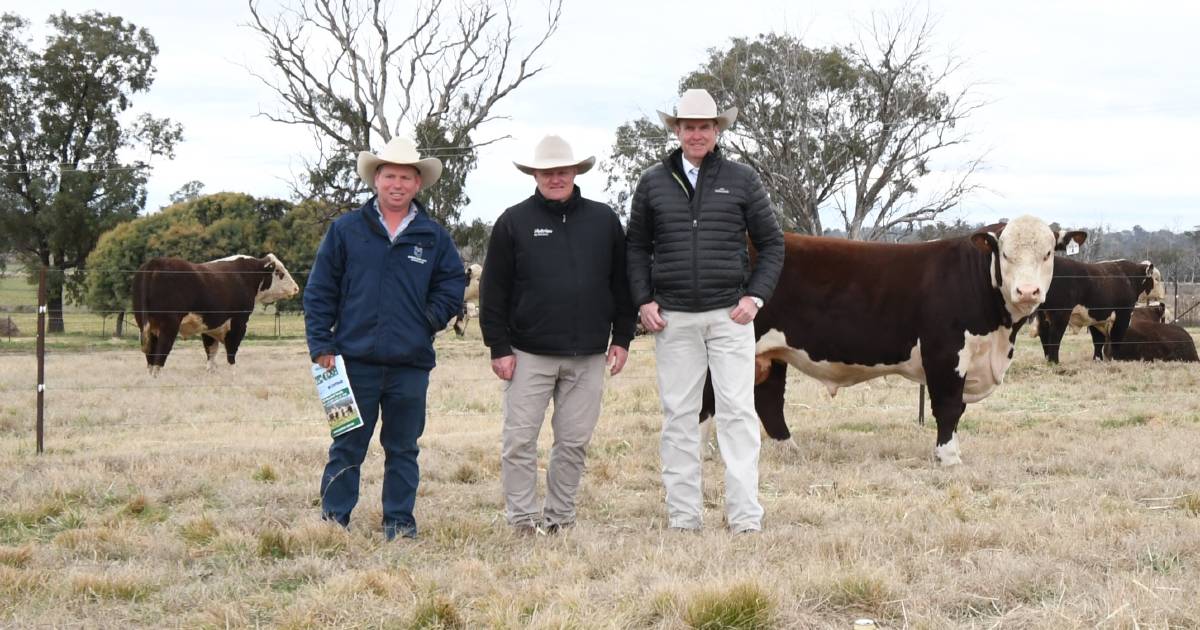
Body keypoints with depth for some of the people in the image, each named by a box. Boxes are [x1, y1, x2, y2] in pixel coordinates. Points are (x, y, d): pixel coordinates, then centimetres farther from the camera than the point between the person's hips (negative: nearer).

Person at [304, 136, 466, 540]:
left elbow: (453, 284, 14)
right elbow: (320, 291, 4)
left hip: (411, 364, 1)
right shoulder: (345, 230, 4)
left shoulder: (433, 237, 8)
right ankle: (334, 518, 13)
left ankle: (400, 521, 17)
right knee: (347, 446, 4)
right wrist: (321, 344, -2)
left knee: (403, 448, 8)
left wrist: (429, 320, -1)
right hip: (355, 360, -1)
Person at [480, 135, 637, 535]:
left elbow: (621, 284, 13)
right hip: (529, 354, -2)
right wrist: (499, 347, -3)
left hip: (588, 356, 2)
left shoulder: (603, 221, 8)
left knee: (574, 442, 6)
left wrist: (621, 338, 7)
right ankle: (522, 517, 7)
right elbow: (493, 291, 2)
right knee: (519, 440, -2)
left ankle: (560, 516, 16)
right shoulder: (514, 222, 2)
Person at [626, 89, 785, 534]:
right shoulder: (653, 183, 9)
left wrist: (755, 296, -3)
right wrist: (643, 301, 2)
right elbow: (636, 247, 14)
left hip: (729, 314, -1)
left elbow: (771, 243, 9)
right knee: (678, 416, 4)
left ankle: (745, 515, -5)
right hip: (672, 318, 2)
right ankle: (682, 518, 9)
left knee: (737, 412, -6)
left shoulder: (741, 180, 6)